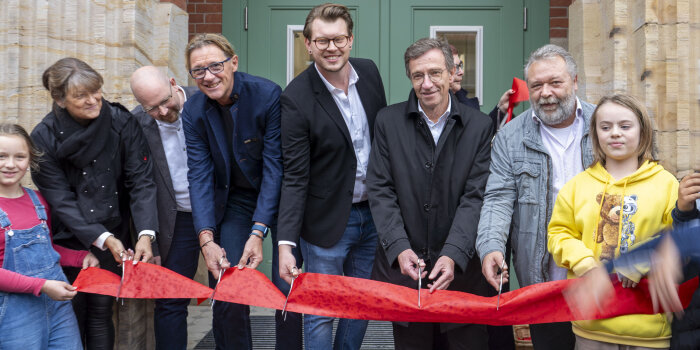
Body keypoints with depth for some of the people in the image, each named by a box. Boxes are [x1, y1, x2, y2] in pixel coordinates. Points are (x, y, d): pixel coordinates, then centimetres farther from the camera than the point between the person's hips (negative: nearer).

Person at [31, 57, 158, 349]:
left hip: (113, 240, 1)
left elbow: (141, 181, -12)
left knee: (101, 315, 7)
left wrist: (146, 233, -24)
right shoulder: (44, 138, -11)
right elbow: (60, 200, -12)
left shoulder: (121, 122, -10)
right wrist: (103, 238, -21)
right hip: (68, 241, -1)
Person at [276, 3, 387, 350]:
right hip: (329, 219, -5)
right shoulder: (297, 97, -18)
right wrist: (286, 243, -23)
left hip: (373, 213, 5)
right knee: (321, 314, 4)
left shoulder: (369, 71, -2)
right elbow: (295, 177, -17)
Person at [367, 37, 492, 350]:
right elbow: (380, 191, -2)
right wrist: (399, 248, -15)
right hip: (402, 265, 1)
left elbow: (475, 196, -6)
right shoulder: (388, 121, 2)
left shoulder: (479, 126, 0)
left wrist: (453, 255, -19)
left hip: (460, 267, 0)